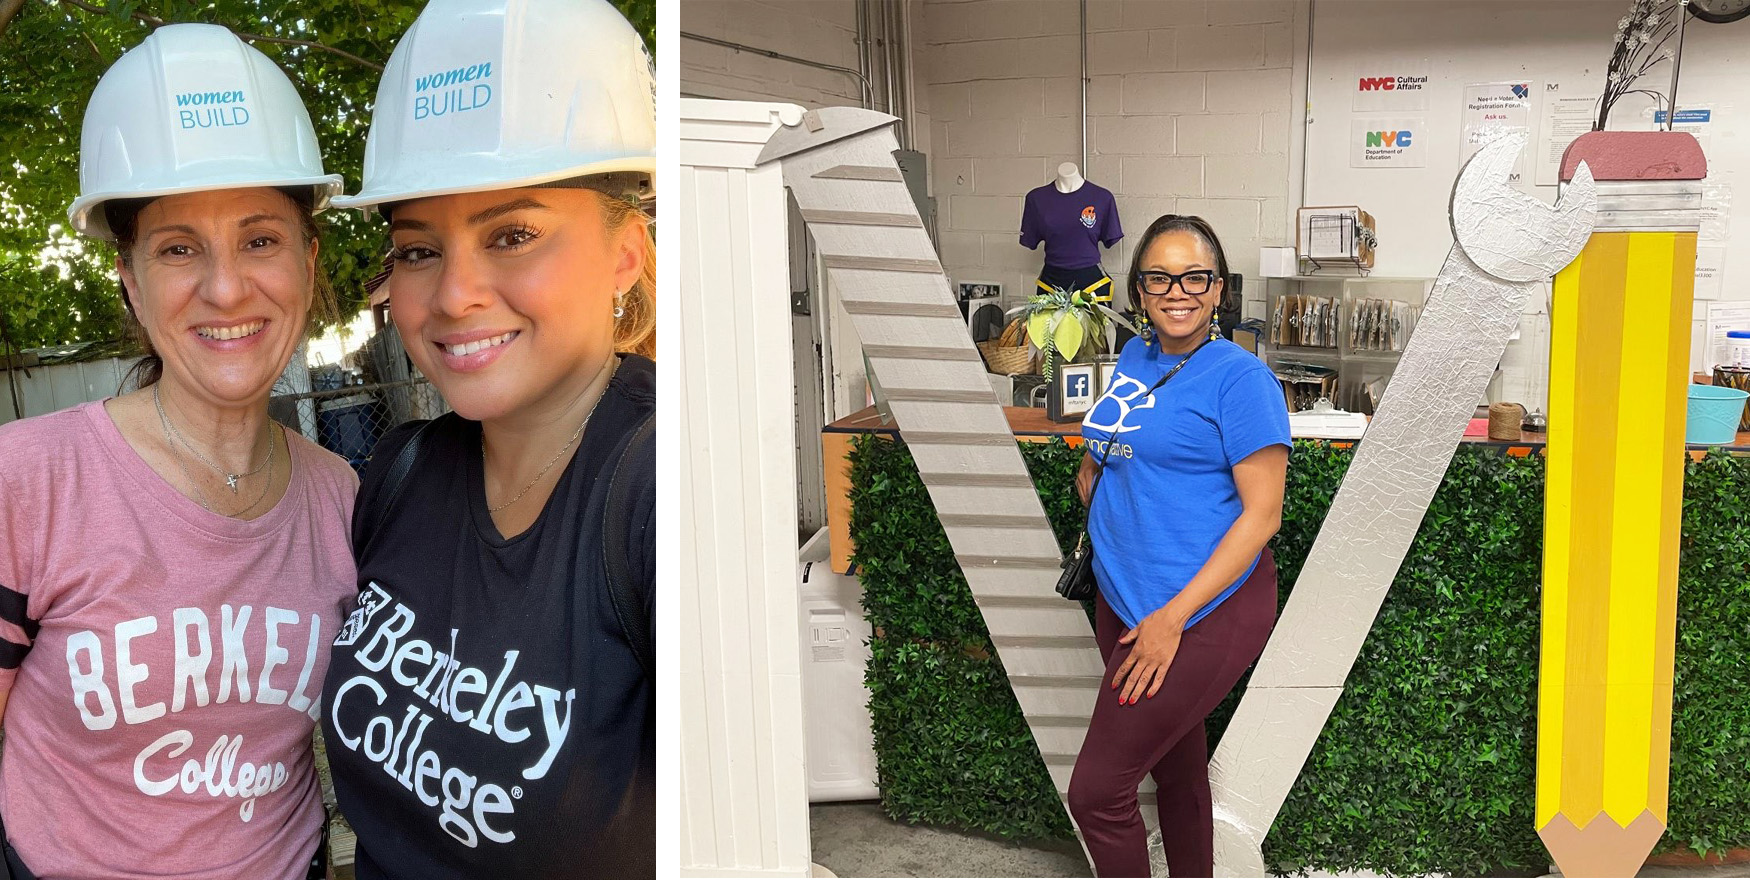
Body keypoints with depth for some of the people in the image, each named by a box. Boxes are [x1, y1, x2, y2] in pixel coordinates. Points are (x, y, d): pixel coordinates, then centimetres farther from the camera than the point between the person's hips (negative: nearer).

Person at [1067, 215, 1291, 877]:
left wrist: (1173, 618, -21)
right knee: (1176, 767, 21)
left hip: (1205, 613, -7)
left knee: (1096, 792, -7)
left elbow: (1263, 512, -17)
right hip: (1123, 599, 7)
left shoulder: (1240, 377, -12)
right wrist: (1093, 469, 2)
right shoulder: (1135, 357, 10)